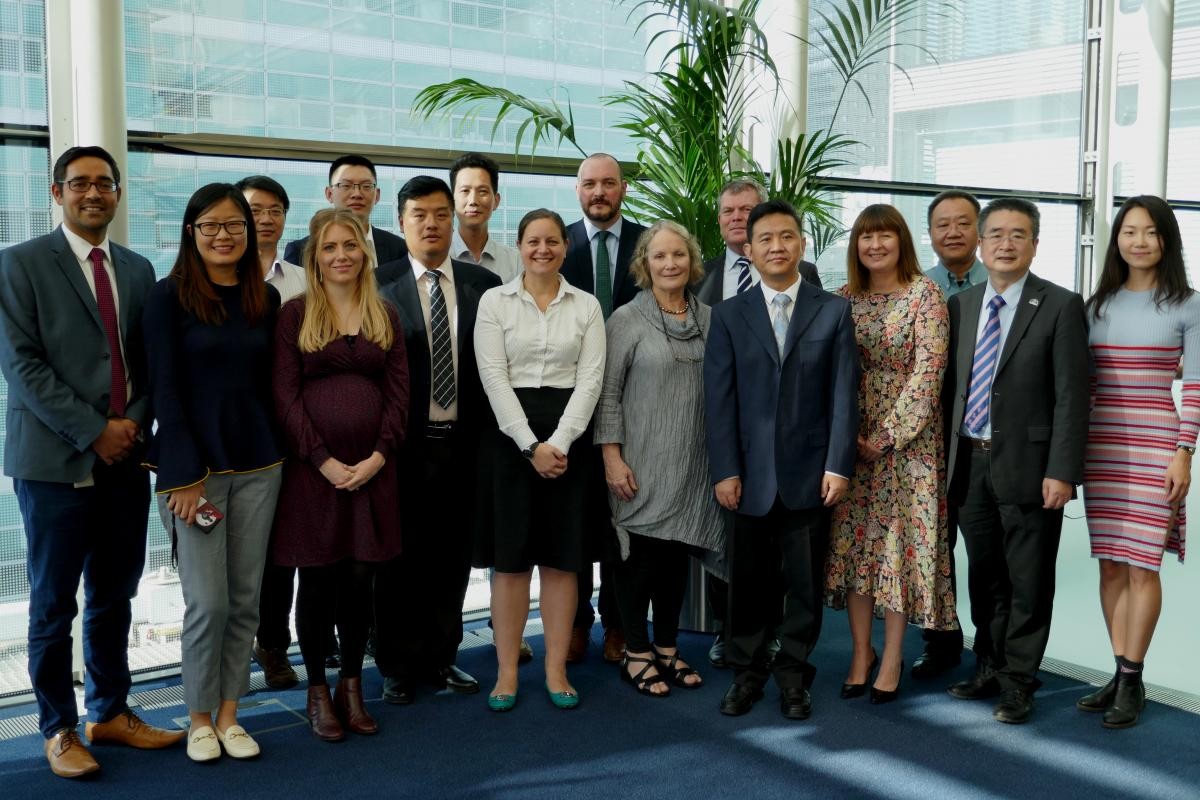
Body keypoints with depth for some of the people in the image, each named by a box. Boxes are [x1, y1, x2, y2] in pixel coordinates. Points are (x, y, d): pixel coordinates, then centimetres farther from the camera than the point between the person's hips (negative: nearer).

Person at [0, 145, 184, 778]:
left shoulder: (138, 269, 12)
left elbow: (147, 362, 12)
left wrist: (134, 424, -6)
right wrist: (93, 431, -15)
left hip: (126, 458, 5)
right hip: (56, 459, -4)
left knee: (114, 598, 14)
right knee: (52, 605, 6)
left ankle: (111, 713, 28)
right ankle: (59, 730, 20)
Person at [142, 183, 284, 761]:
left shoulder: (266, 299, 7)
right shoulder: (169, 296, -4)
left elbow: (270, 382, 11)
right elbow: (164, 388, -7)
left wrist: (276, 451, 3)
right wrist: (186, 475, -12)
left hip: (258, 467, 4)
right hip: (192, 466, -4)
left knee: (244, 600, 7)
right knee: (208, 602, -2)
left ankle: (228, 715, 21)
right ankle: (200, 719, 18)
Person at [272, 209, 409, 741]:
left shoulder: (385, 317, 9)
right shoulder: (295, 314, 0)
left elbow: (398, 393, 5)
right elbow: (285, 396, -6)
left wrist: (378, 457, -8)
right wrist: (324, 461, -13)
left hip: (372, 467, 3)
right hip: (312, 467, -2)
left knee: (359, 580, 7)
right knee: (317, 582, 6)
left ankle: (352, 688, 20)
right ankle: (317, 692, 18)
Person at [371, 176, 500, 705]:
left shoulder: (482, 284, 6)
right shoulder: (379, 285, -2)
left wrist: (488, 433, 0)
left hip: (462, 441, 3)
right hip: (403, 442, -2)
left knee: (452, 555, 11)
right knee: (401, 557, 7)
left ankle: (440, 657, 26)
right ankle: (398, 666, 21)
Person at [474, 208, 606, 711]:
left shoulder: (586, 306, 6)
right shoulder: (495, 301, 2)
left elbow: (590, 378, -1)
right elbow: (494, 378, -6)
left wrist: (560, 443, -13)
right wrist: (532, 446, -14)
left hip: (570, 437, 1)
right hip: (512, 435, -1)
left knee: (562, 557, 5)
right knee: (510, 558, 2)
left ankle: (556, 671, 14)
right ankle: (507, 672, 12)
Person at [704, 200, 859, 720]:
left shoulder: (833, 311, 5)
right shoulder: (729, 315, 5)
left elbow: (844, 393, 0)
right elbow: (719, 397, 0)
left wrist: (838, 466, -7)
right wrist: (725, 470, -6)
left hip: (810, 474, 0)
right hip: (751, 474, 0)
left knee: (806, 584, 8)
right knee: (748, 583, 8)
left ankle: (793, 677, 22)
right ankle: (746, 673, 23)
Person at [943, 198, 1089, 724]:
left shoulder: (1061, 306, -5)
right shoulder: (960, 306, 9)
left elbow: (1071, 396, -10)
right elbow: (950, 386, 11)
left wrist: (1062, 471, -15)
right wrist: (948, 459, 6)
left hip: (1027, 465, -4)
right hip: (969, 463, 5)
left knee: (1028, 581, 5)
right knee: (984, 576, 15)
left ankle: (1018, 681, 17)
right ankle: (990, 667, 30)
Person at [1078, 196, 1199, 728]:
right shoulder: (1098, 304, 10)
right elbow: (1083, 383, 11)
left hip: (1155, 445, -4)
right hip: (1101, 445, 4)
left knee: (1141, 565, -2)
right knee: (1111, 565, 7)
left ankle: (1132, 682, 9)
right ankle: (1121, 673, 17)